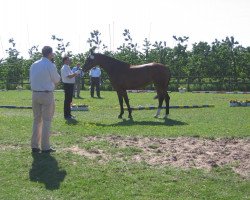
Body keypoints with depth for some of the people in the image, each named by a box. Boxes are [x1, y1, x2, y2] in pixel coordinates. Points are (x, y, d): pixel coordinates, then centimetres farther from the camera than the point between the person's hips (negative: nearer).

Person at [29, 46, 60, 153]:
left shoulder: (34, 65, 6)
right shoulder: (50, 65, -12)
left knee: (36, 120, 14)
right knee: (46, 121, 2)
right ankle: (45, 147, 4)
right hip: (47, 95, -6)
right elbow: (57, 80, -1)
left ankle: (34, 145, 16)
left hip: (35, 94, 6)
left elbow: (31, 79, 14)